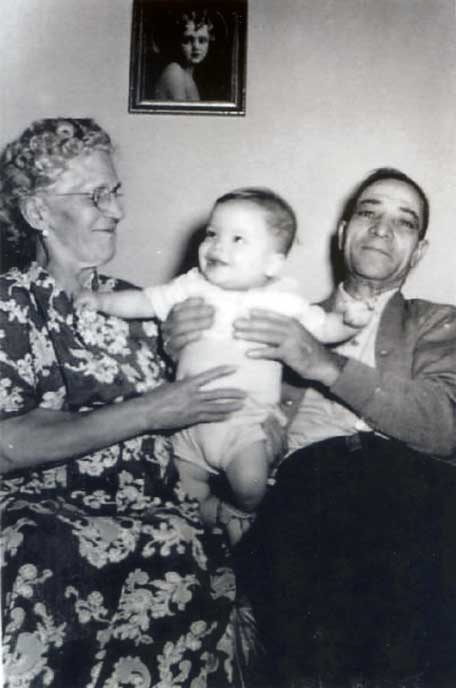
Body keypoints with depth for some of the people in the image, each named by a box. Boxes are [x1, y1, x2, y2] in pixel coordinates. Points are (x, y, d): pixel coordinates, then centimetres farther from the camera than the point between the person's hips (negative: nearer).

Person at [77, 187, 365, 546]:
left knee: (250, 485, -20)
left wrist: (349, 319, -21)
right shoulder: (193, 287, -2)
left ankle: (244, 516, 16)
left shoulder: (281, 300, -7)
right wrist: (102, 300, -3)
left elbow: (322, 328, -3)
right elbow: (145, 302, 4)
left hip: (246, 423, -3)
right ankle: (218, 512, 39)